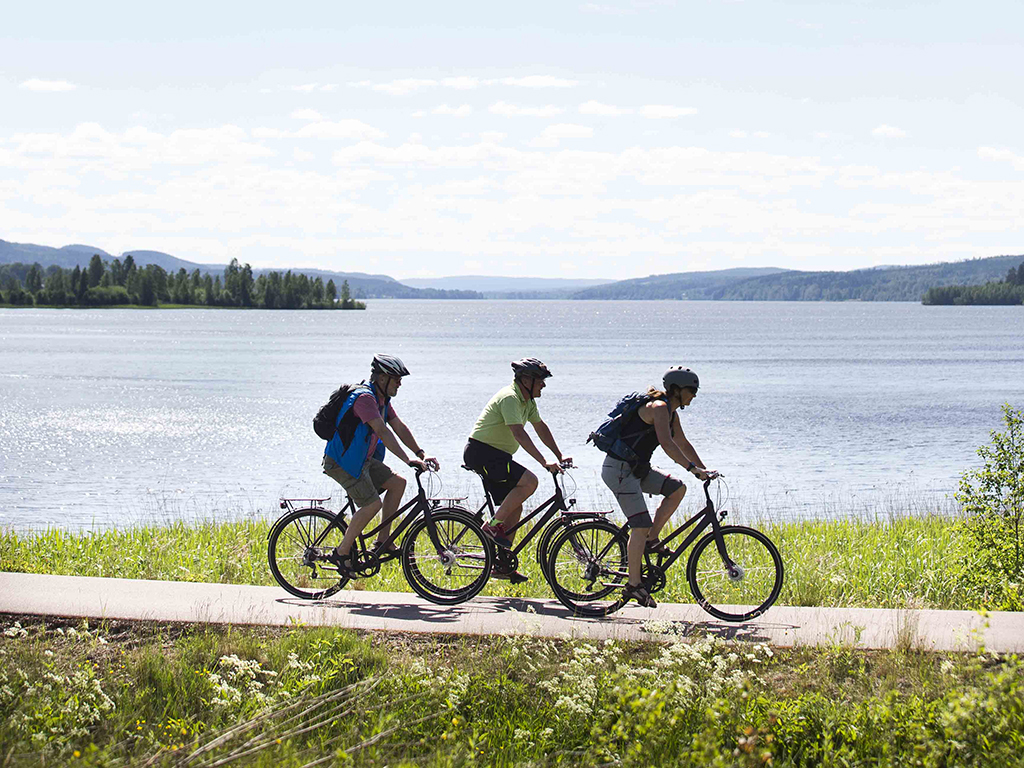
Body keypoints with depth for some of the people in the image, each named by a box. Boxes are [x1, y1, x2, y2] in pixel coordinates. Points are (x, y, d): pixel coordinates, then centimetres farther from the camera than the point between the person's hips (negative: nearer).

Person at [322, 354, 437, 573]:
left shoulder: (382, 399, 9)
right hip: (341, 462, -10)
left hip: (362, 460, 10)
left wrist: (421, 454, 0)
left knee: (398, 483, 5)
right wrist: (408, 460, -36)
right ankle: (342, 553, -6)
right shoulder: (364, 397, -23)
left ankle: (382, 541, 11)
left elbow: (399, 427, 10)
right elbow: (383, 431, -32)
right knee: (373, 504, -19)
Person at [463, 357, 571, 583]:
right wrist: (544, 462, -34)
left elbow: (541, 428, 21)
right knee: (529, 481, -24)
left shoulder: (527, 400, 12)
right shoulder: (510, 397, -20)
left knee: (514, 507, 7)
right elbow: (519, 433, -29)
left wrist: (560, 457, 17)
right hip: (481, 452, -10)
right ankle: (493, 525, -14)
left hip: (496, 456, 10)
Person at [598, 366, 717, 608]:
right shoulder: (659, 407, -17)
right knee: (641, 525, -13)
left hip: (636, 469, 10)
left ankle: (651, 541, 9)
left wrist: (704, 470, 14)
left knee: (677, 488, 2)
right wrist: (693, 469, -33)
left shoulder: (671, 413, 14)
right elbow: (667, 444, -29)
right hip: (619, 468, -10)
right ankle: (633, 585, -8)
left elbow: (683, 444, 22)